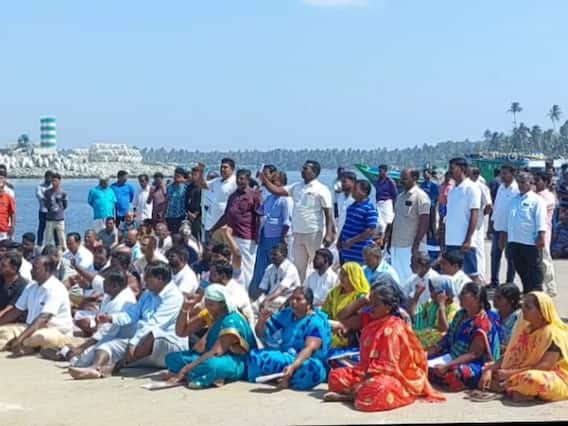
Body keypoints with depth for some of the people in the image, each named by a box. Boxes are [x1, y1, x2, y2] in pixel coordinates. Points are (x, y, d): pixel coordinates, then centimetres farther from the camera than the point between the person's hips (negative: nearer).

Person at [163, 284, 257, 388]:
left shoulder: (232, 321, -18)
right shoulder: (212, 317, 7)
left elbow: (216, 352, -27)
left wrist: (186, 369, -30)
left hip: (235, 364, -10)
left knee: (211, 365, -44)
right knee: (172, 358, -2)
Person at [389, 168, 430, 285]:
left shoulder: (420, 196, -8)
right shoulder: (400, 196, 15)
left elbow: (424, 222, -14)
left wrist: (416, 244, -19)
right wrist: (389, 241, 16)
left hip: (411, 245, -8)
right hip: (396, 244, 8)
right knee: (397, 277, 10)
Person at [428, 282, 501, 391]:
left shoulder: (482, 323, -18)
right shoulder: (460, 314, 8)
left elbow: (473, 354, -21)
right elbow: (447, 339, 14)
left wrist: (447, 366, -29)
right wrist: (428, 352, -1)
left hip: (474, 365, -6)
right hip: (452, 356, 6)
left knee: (449, 374, -34)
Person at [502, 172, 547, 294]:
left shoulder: (536, 200, -5)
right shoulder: (514, 200, 16)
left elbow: (540, 220, -12)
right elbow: (509, 219, 22)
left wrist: (541, 236, -20)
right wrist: (504, 235, 20)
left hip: (531, 242, -7)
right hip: (514, 241, 7)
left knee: (534, 269, 0)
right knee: (520, 268, 14)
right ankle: (526, 291, 25)